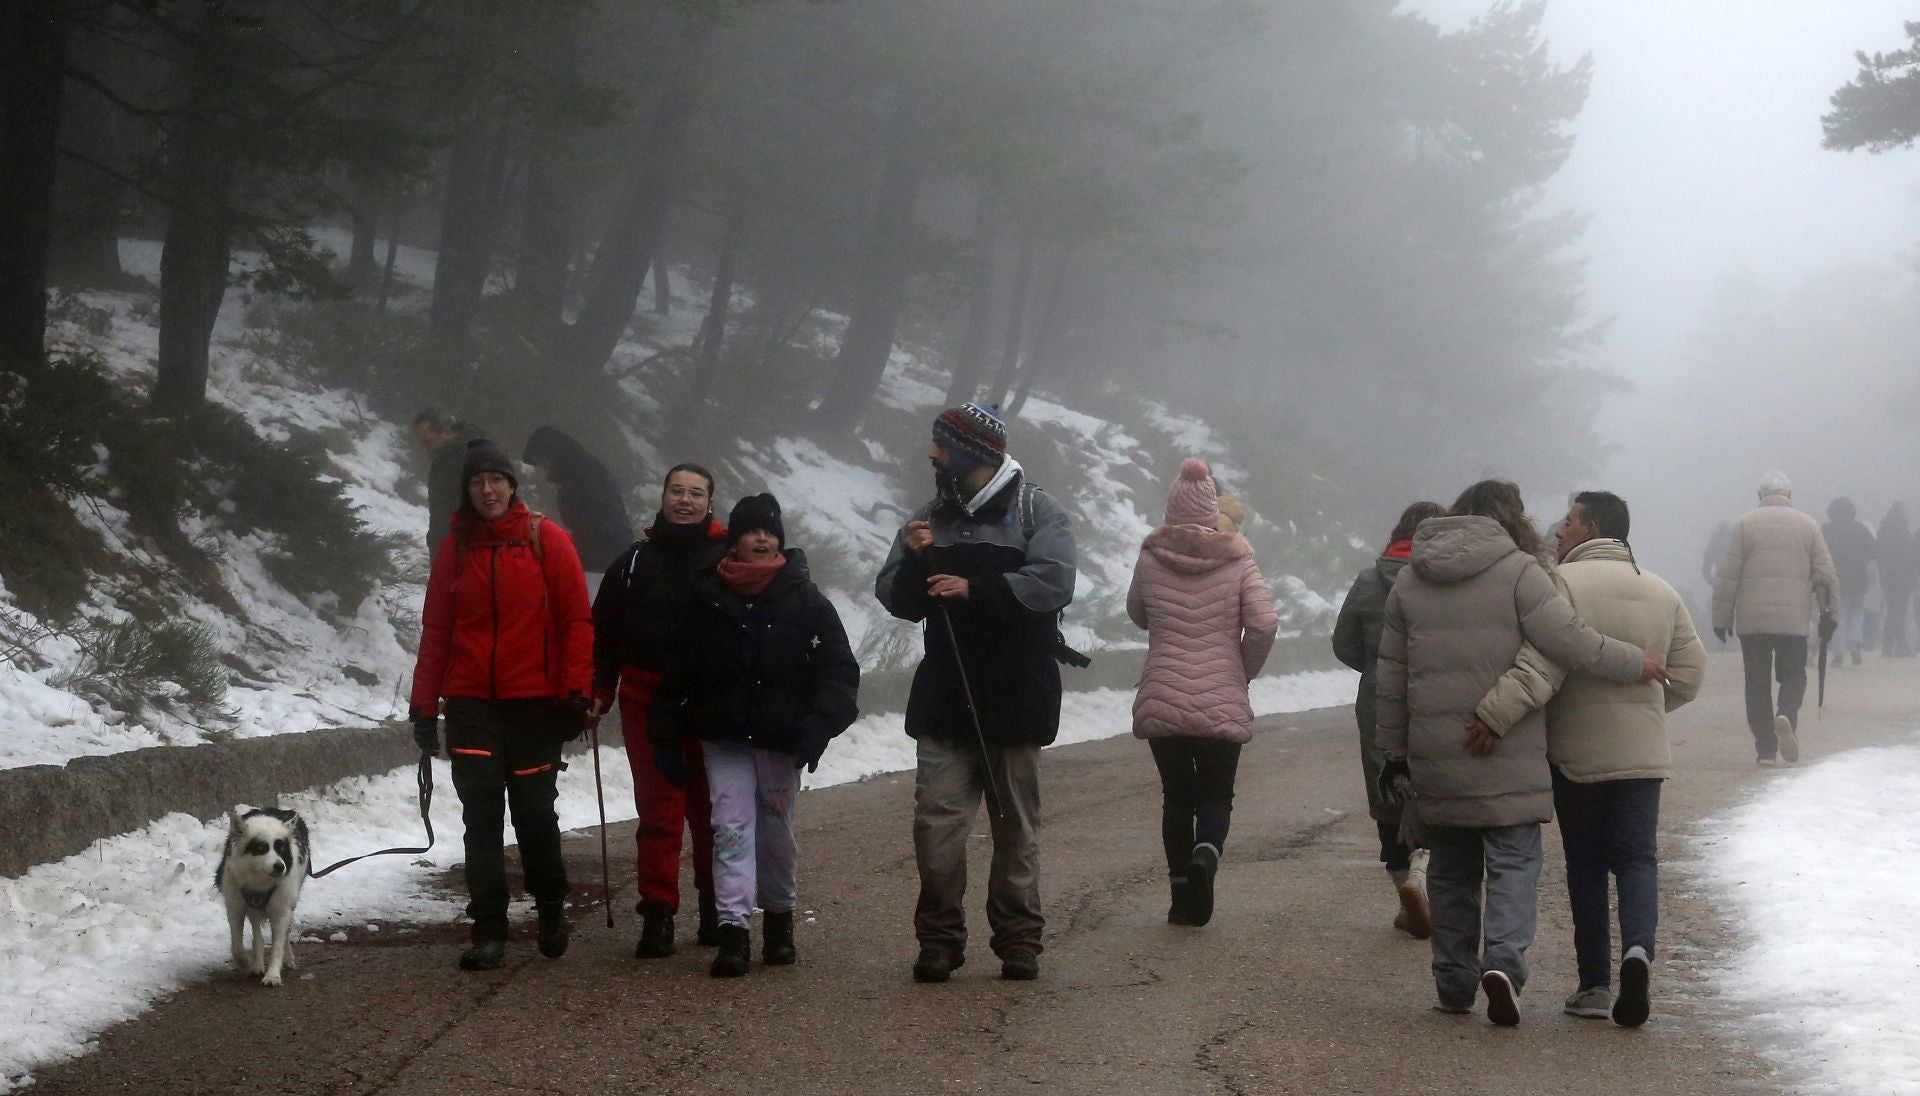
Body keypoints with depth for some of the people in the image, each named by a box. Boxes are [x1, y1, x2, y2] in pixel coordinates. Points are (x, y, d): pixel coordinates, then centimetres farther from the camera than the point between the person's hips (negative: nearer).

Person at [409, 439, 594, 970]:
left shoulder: (547, 540, -1)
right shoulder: (456, 548, 7)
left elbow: (576, 619, -2)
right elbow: (435, 630, 9)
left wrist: (575, 689, -10)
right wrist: (424, 705, 5)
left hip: (535, 703, -2)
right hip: (471, 703, 2)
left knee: (536, 815, 3)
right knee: (481, 819, -2)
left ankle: (551, 907, 27)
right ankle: (489, 932, 2)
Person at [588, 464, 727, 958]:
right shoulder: (635, 562, 11)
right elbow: (605, 633, 12)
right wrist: (599, 691, 3)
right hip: (647, 701, 1)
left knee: (711, 808, 6)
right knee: (658, 809, -3)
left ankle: (715, 910, 17)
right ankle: (657, 914, -2)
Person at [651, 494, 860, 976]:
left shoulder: (805, 599, -1)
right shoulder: (707, 597, 2)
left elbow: (839, 669, -2)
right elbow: (682, 666, 8)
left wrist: (818, 727, -15)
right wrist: (666, 724, 3)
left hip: (781, 738, 0)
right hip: (725, 736, 0)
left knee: (776, 830, 9)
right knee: (731, 827, -10)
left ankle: (779, 918, 28)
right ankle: (733, 929, -15)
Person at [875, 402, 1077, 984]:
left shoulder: (1036, 511, -2)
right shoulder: (931, 517, 12)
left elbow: (1053, 582, -18)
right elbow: (897, 599, 10)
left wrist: (975, 589, -21)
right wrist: (912, 560, -10)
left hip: (1015, 698, -3)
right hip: (945, 696, 3)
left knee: (1017, 824, 6)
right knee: (936, 819, -5)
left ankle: (1018, 938, 15)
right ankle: (940, 937, 3)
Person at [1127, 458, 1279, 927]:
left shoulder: (1151, 559, -1)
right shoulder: (1236, 561, -3)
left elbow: (1138, 615, 14)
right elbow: (1264, 623, -10)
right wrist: (1244, 671, 5)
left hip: (1161, 702, 1)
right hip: (1223, 706, -1)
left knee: (1176, 797, 13)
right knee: (1216, 796, 10)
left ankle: (1182, 893, 8)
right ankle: (1205, 854, -21)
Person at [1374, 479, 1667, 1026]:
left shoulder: (1410, 580, 11)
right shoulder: (1517, 571, -6)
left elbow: (1391, 676, 13)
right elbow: (1568, 641, -16)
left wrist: (1394, 751, 19)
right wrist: (1634, 664, -4)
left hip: (1435, 754, 4)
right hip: (1508, 756, -4)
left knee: (1451, 868, 14)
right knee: (1514, 861, 0)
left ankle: (1453, 982, 18)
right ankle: (1504, 959, -20)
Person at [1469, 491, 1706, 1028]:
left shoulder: (1563, 584, -12)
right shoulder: (1661, 592, 8)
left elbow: (1540, 667, -26)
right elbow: (1689, 674, 11)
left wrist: (1492, 716, -29)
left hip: (1575, 756, -3)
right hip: (1642, 755, 3)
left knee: (1585, 865, 8)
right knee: (1637, 859, 7)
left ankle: (1594, 984, 12)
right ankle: (1637, 948, -20)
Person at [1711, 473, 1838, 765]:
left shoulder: (1746, 523, 2)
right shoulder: (1807, 524, 6)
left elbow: (1729, 575, -1)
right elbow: (1825, 574, 4)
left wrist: (1722, 617, 4)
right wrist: (1827, 612, 13)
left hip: (1752, 620, 0)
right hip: (1794, 620, 0)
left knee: (1758, 683, 6)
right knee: (1793, 676, 10)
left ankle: (1765, 749, 2)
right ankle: (1787, 717, -20)